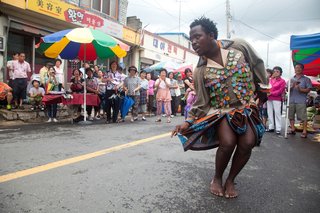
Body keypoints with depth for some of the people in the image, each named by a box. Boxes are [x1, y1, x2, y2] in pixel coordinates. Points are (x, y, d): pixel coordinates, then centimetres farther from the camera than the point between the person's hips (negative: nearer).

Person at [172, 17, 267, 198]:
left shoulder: (239, 47, -8)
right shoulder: (200, 71, -9)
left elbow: (258, 64, 8)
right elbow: (201, 101, -4)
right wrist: (188, 121, -12)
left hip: (246, 107, 2)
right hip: (221, 110, -1)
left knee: (247, 143, -18)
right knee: (227, 142, -24)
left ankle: (231, 180, 8)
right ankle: (217, 178, 7)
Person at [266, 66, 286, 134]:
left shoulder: (282, 81, 0)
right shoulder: (270, 79, 15)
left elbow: (280, 91, -7)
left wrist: (271, 93, -13)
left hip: (277, 99, -5)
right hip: (269, 99, 5)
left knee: (277, 113, -6)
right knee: (270, 113, 6)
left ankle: (278, 129, -3)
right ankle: (271, 127, 14)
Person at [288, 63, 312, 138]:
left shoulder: (306, 79, 5)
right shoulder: (291, 79, 16)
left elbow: (308, 89, -2)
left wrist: (300, 89, -18)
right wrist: (292, 87, -9)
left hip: (301, 101, -4)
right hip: (291, 100, 4)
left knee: (303, 117, -7)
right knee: (291, 116, 7)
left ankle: (304, 131, -2)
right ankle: (293, 129, 17)